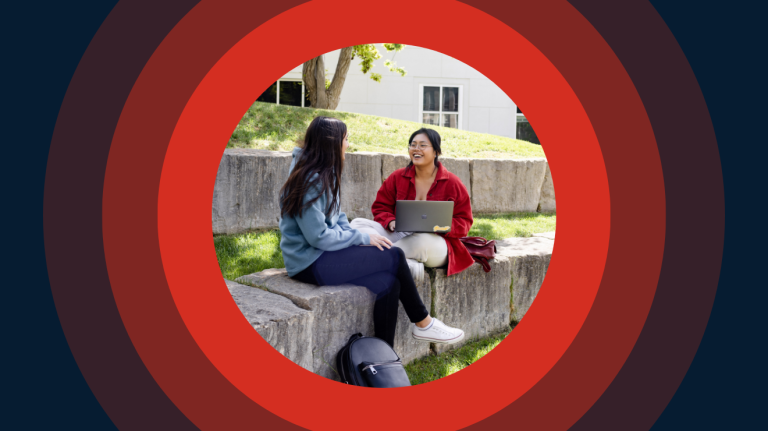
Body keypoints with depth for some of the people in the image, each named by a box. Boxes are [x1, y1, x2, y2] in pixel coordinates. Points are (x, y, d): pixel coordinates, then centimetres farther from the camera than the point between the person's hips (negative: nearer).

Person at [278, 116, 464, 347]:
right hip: (310, 264, -9)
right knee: (394, 257, -13)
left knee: (388, 283, -9)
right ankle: (423, 324, 4)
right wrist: (362, 238, -13)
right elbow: (318, 237, -22)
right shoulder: (310, 181, -19)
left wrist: (354, 236, -3)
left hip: (322, 254, 9)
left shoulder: (324, 174, 11)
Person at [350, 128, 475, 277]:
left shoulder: (451, 183, 2)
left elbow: (464, 221, 2)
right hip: (399, 235, 4)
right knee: (357, 224, -17)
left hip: (434, 239, -4)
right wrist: (390, 221, -12)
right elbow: (380, 207, 11)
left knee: (423, 240, -42)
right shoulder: (398, 177, 9)